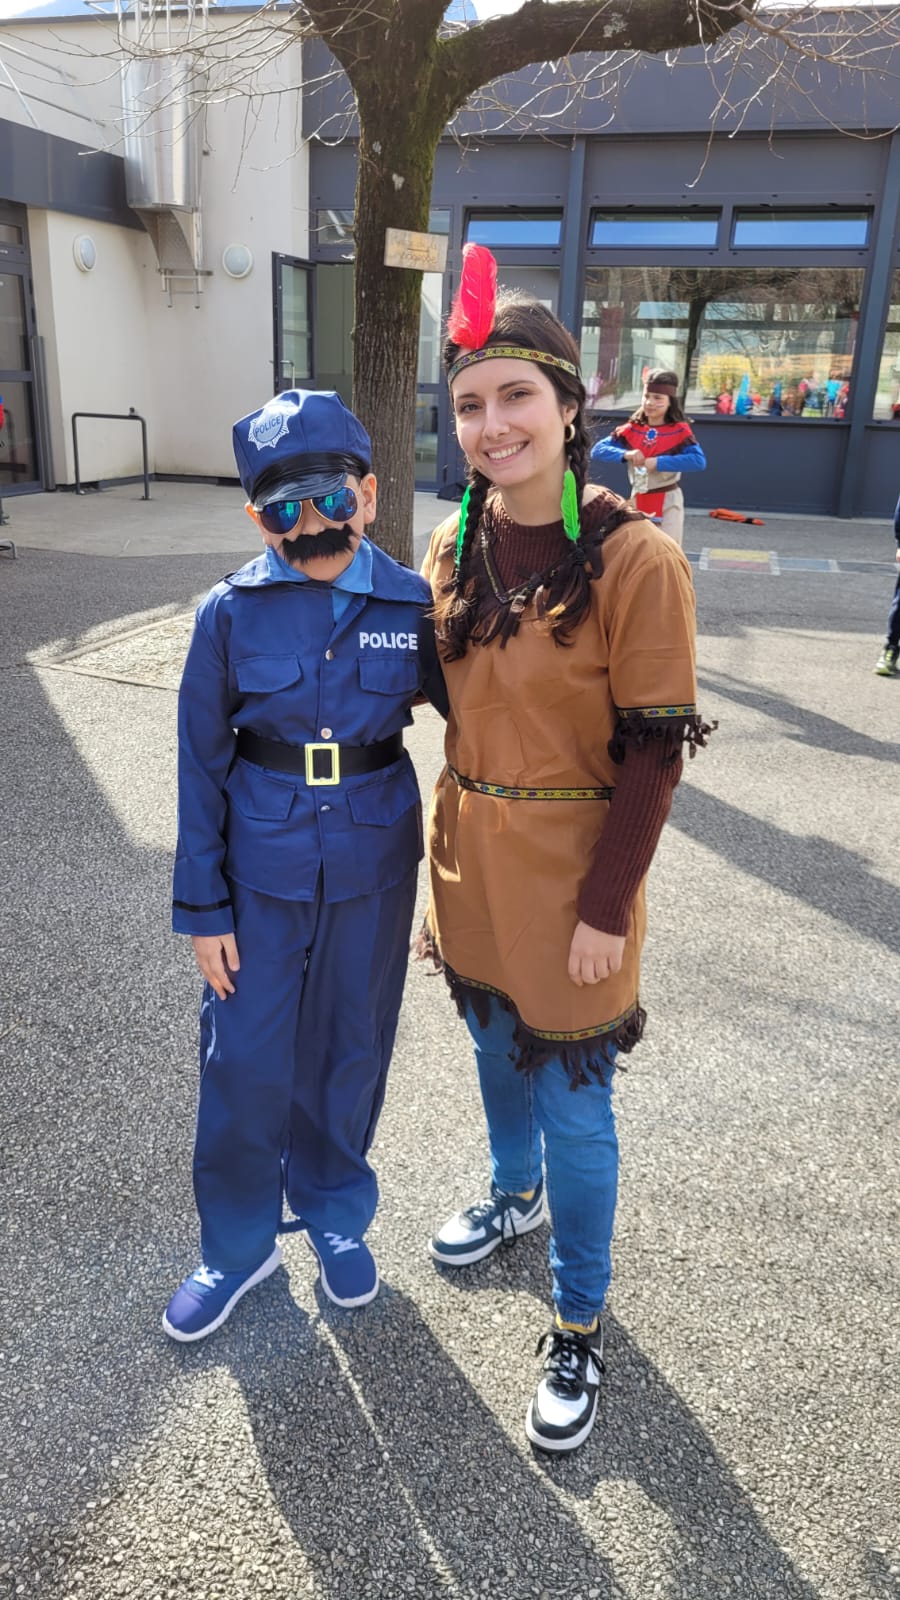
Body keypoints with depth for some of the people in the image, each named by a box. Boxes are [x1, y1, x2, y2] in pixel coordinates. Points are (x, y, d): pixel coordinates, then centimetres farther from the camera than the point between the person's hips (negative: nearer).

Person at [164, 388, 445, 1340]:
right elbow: (201, 765, -3)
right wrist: (202, 906, -3)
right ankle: (237, 1245, 34)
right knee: (245, 1064, 8)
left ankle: (335, 1215, 42)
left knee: (350, 1053, 16)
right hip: (262, 867, 0)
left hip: (373, 865, 1)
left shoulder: (413, 605, -8)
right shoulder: (231, 612, -9)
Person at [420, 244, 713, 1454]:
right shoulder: (456, 541, 0)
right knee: (497, 1050, 25)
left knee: (572, 1105, 7)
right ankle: (516, 1195, 55)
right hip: (471, 861, 6)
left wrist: (607, 906, -15)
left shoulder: (634, 558, -18)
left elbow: (654, 752, -16)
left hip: (570, 880, -6)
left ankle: (580, 1327, 31)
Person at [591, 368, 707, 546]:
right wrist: (625, 454, -24)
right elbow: (597, 451, -6)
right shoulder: (632, 429, 0)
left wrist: (657, 462, -28)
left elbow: (699, 461, -24)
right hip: (638, 501, 4)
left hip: (668, 503, -4)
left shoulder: (679, 431, -9)